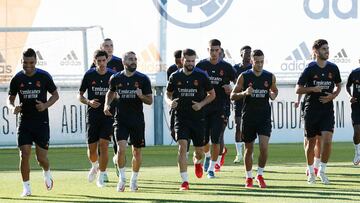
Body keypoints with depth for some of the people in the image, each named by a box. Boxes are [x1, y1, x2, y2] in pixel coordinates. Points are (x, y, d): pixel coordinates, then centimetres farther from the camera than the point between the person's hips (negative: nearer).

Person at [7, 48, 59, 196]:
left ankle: (46, 173, 33)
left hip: (41, 122, -1)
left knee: (41, 158, -2)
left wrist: (45, 105, -14)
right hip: (24, 122, 1)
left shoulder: (44, 76, -4)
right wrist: (13, 108, -14)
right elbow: (10, 99, 9)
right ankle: (26, 187, -1)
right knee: (24, 154, -10)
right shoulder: (17, 79, 0)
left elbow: (55, 95, 6)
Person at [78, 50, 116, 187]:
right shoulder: (89, 75, 0)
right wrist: (89, 102, -12)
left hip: (108, 115, -1)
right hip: (93, 116, 1)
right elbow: (80, 96, 7)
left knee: (103, 145, -13)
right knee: (91, 149, 3)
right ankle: (95, 166, 37)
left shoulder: (113, 75, 0)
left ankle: (101, 176, -1)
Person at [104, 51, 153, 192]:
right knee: (121, 148, -16)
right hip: (121, 119, 0)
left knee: (137, 151, 8)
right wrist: (107, 104, 5)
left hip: (137, 120, 0)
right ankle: (122, 178, 1)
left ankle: (134, 179, 26)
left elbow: (150, 101, 0)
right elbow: (111, 92, 22)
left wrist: (141, 96, -20)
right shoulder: (116, 78, 2)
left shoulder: (143, 79, -3)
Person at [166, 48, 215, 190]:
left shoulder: (201, 76, -2)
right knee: (182, 146, -16)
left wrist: (201, 104, -10)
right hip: (181, 118, -1)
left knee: (199, 150, 10)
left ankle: (197, 161, 49)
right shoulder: (175, 77, 2)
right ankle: (184, 181, -15)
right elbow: (168, 93, 15)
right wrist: (170, 102, -7)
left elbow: (212, 94, 7)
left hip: (198, 118, 1)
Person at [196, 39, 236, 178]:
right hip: (203, 107, 1)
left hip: (219, 108, -1)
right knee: (203, 139, 6)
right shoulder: (201, 65, 2)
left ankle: (212, 168, 4)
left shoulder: (226, 67, 1)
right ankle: (207, 156, 39)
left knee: (215, 140, -8)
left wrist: (230, 89, -10)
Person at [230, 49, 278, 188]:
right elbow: (232, 96, -1)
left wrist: (273, 95, -4)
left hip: (264, 117, 0)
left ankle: (260, 175, 7)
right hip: (248, 117, 0)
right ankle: (249, 177, 23)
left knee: (264, 147, -12)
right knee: (249, 148, 8)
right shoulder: (244, 76, -3)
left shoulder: (270, 77, 3)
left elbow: (275, 90, 20)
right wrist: (244, 93, -20)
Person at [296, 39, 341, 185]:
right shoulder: (310, 69, -5)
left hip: (327, 110, 2)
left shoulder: (333, 68, 4)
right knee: (311, 142, 6)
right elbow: (298, 89, -2)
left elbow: (338, 86, 18)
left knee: (327, 140, -13)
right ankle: (311, 172, 25)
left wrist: (333, 96, -2)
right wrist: (313, 89, -18)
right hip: (311, 111, -2)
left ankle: (322, 171, 2)